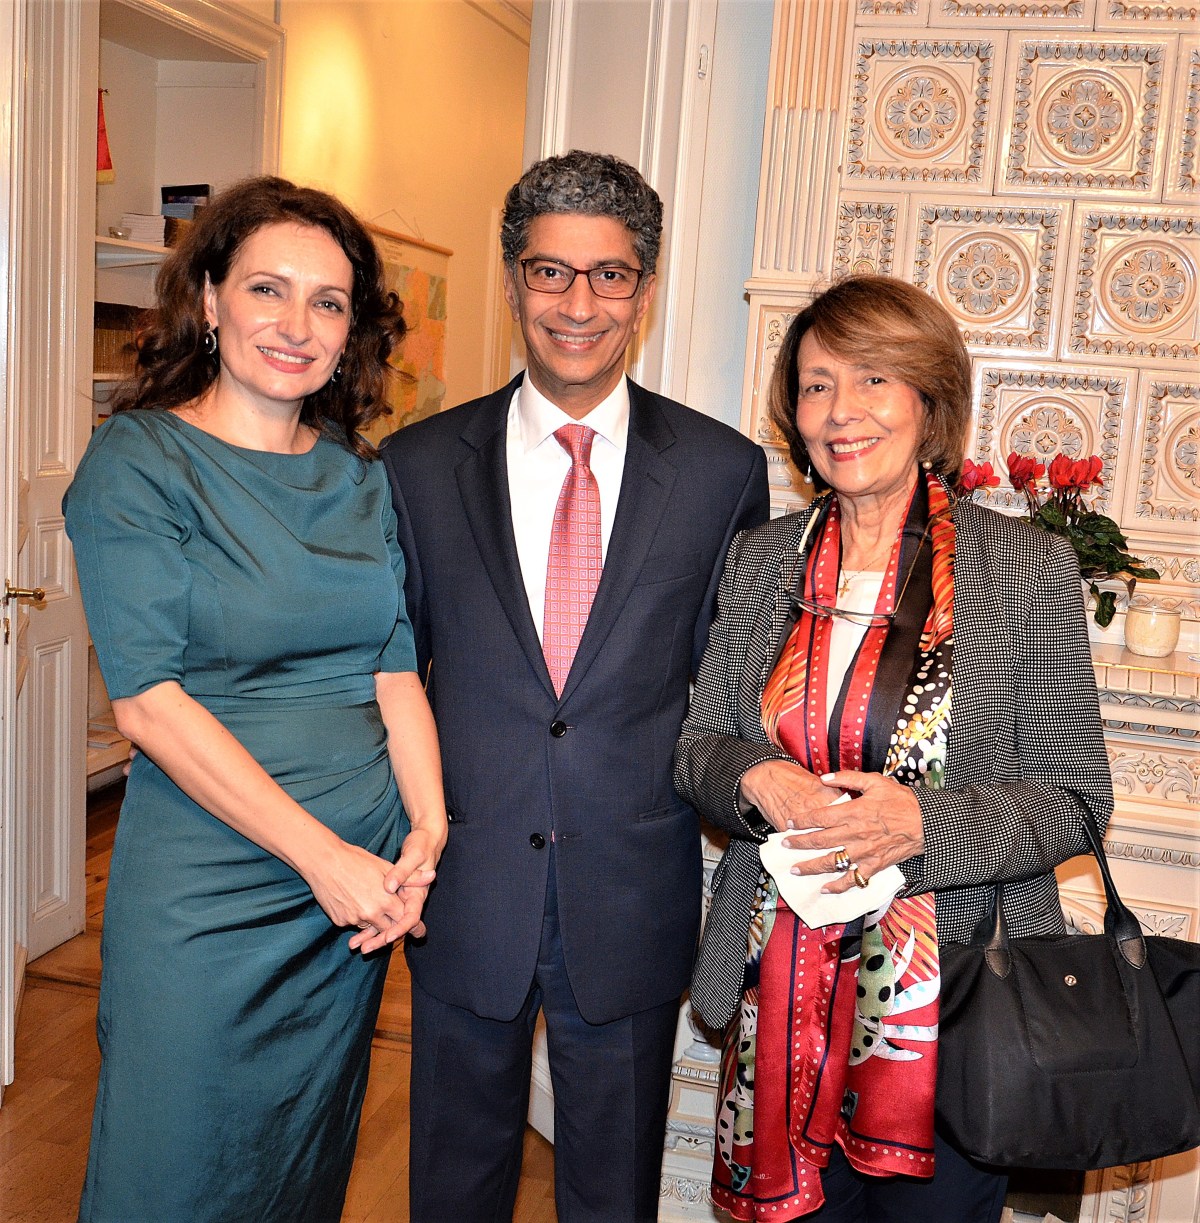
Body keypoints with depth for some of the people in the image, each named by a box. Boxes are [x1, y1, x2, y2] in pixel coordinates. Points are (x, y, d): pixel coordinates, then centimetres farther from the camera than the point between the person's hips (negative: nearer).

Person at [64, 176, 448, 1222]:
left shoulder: (362, 477, 6)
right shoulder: (138, 461, -10)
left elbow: (397, 673, 5)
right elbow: (147, 701, -16)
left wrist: (426, 832, -10)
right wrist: (323, 855, -18)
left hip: (363, 879, 5)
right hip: (206, 886, -4)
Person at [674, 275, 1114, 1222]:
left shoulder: (1031, 566, -7)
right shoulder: (762, 558, 3)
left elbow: (1075, 799, -5)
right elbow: (698, 746, 7)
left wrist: (923, 821, -22)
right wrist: (758, 781, -15)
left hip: (952, 1001, -2)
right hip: (783, 992, 3)